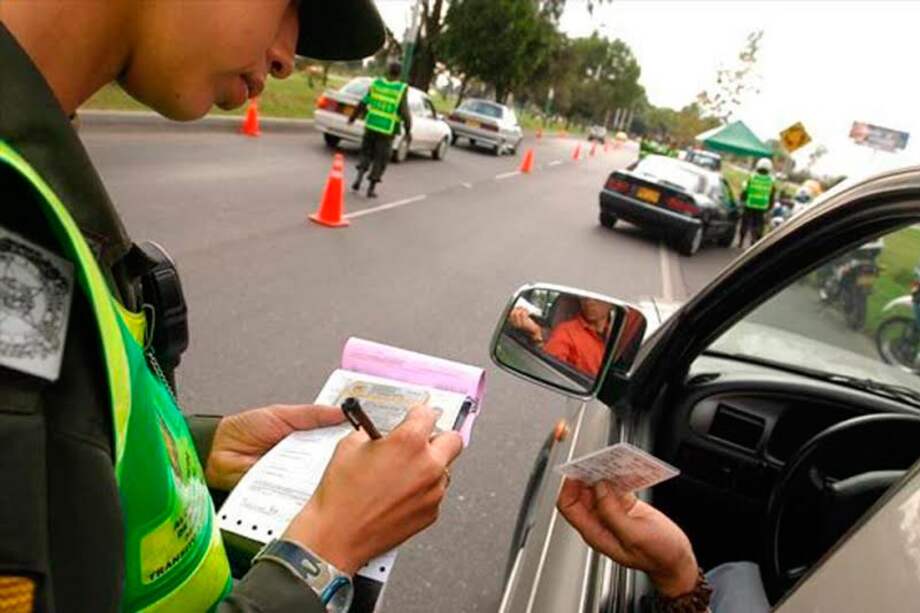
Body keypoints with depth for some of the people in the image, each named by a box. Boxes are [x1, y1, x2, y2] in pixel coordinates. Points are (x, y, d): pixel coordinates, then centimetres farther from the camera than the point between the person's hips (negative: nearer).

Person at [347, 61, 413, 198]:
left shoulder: (376, 84, -2)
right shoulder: (401, 90, -11)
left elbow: (363, 104, 1)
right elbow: (405, 113, -14)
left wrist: (353, 117, 14)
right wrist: (408, 131, -2)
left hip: (371, 125, 3)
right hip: (387, 130, -2)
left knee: (366, 152, 22)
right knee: (380, 159, 9)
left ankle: (359, 176, 5)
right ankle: (371, 188, 11)